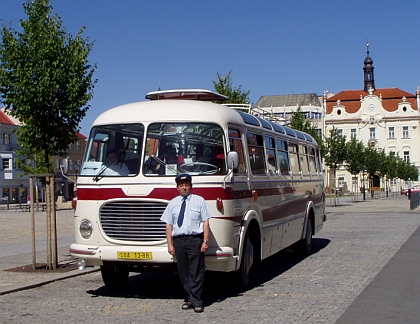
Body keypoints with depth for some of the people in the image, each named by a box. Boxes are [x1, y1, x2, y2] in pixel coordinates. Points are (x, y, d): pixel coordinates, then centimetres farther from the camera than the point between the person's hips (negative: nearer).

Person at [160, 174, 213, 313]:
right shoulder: (172, 203, 13)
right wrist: (170, 244, 3)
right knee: (183, 272, 8)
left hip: (195, 240, -3)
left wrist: (205, 241, -7)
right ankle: (189, 298, 18)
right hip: (178, 240, 3)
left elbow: (206, 222, 2)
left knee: (196, 272, -3)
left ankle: (196, 301, 3)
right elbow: (169, 225, 10)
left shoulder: (199, 201, 6)